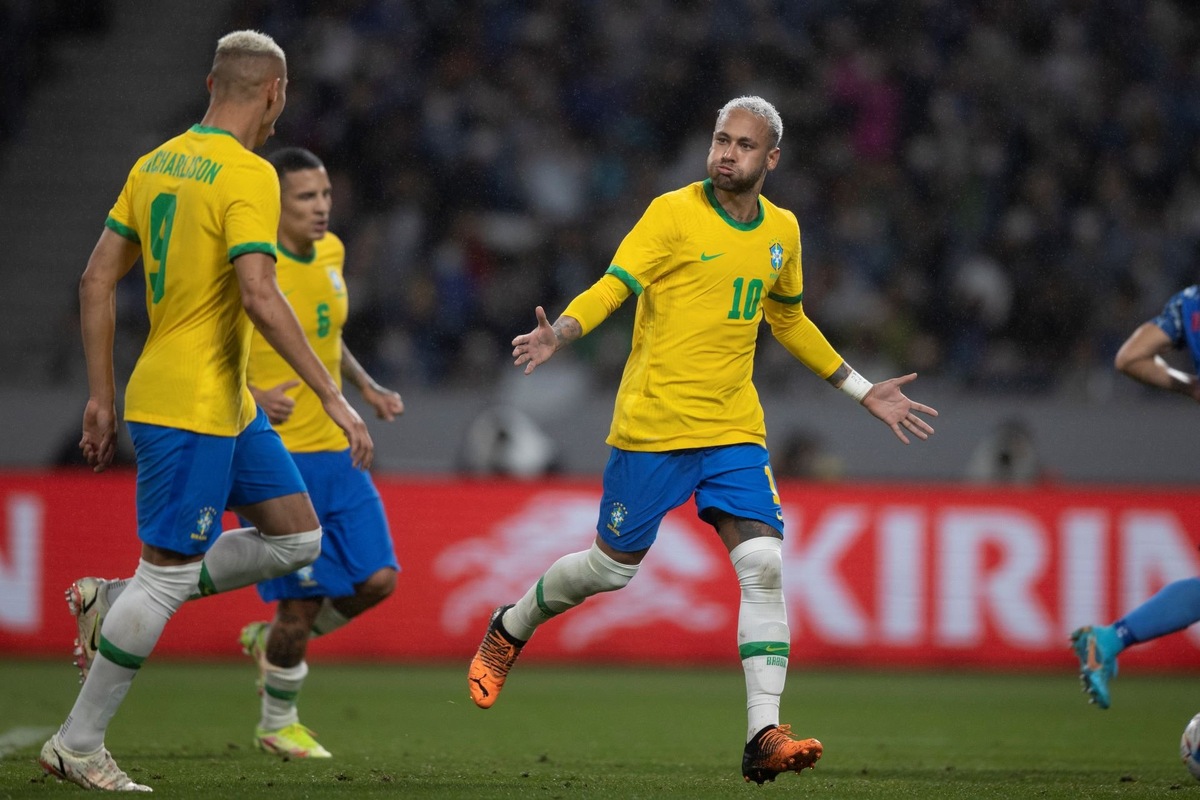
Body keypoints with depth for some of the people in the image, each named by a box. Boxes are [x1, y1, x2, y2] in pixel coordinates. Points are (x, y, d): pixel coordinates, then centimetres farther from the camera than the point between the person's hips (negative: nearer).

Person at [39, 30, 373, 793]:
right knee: (168, 575, -3)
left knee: (297, 538, 13)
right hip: (189, 408, -9)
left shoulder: (156, 163, 10)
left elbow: (96, 281, 11)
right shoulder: (248, 175, -15)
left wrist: (102, 396, 15)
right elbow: (259, 296, -26)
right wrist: (333, 395, -22)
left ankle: (114, 605, 15)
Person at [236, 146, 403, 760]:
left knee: (377, 579, -1)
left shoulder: (331, 253, 8)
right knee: (304, 597, -5)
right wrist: (250, 397, -25)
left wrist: (367, 388, 12)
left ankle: (271, 641, 24)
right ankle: (277, 725, 18)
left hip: (336, 450, 7)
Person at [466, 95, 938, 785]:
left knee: (764, 565, -14)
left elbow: (789, 320, 26)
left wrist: (864, 392, 27)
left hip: (735, 429, 4)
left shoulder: (782, 230, 10)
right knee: (612, 568, 6)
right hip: (653, 424, -4)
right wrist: (558, 335, -33)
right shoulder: (674, 213, -7)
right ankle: (508, 631, 36)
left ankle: (764, 736, -16)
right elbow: (611, 288, -14)